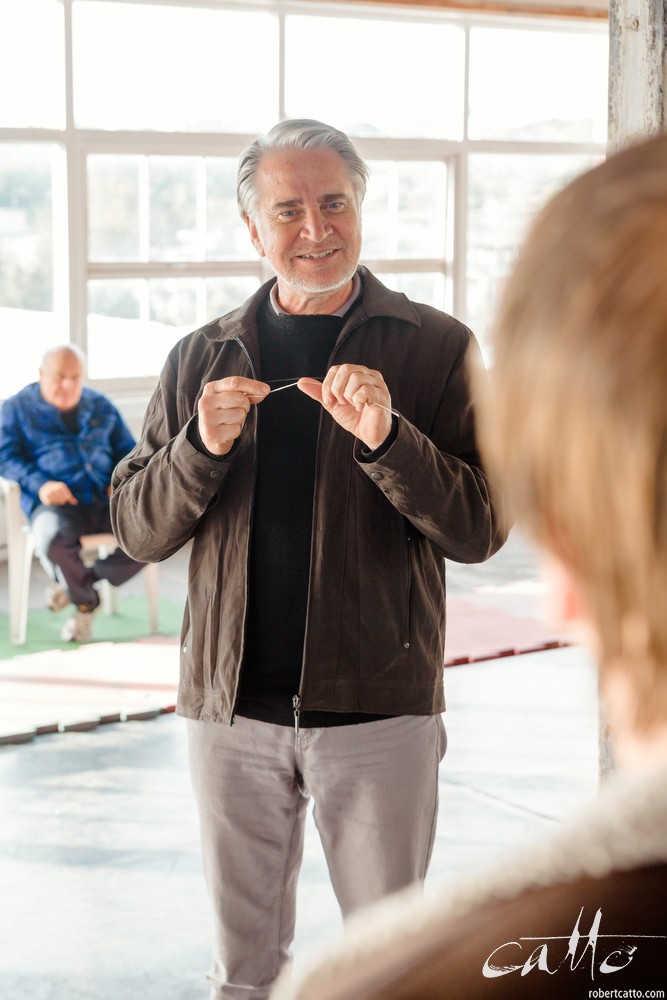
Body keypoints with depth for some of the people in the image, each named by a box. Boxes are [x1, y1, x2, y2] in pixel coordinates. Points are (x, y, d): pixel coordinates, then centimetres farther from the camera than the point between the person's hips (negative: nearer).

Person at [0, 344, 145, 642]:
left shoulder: (101, 406, 22)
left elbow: (128, 450, 23)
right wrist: (40, 484, -18)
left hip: (105, 501, 4)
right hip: (56, 503, -4)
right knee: (52, 539, -40)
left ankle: (85, 580, -3)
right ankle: (85, 602, -6)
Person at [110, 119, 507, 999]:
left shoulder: (435, 347, 0)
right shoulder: (202, 359, 8)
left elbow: (481, 527, -7)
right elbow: (137, 529, 6)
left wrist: (386, 437, -22)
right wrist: (203, 446, -12)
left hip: (378, 705, -2)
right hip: (232, 703, 3)